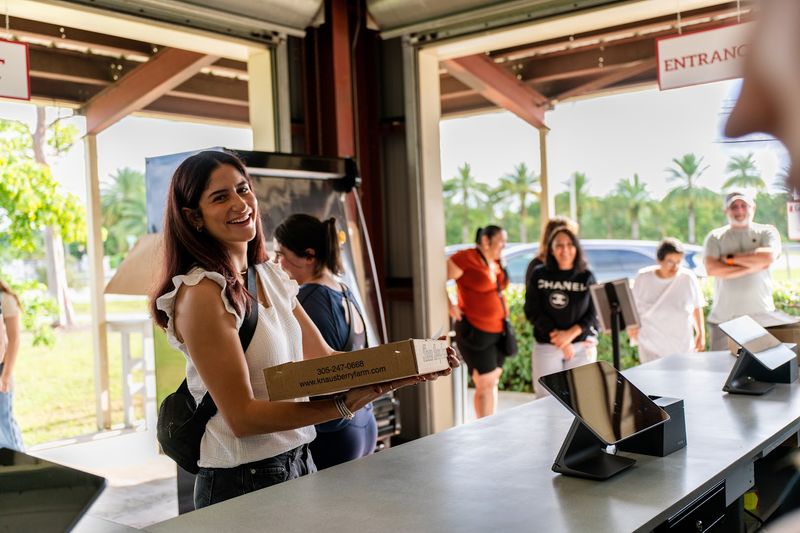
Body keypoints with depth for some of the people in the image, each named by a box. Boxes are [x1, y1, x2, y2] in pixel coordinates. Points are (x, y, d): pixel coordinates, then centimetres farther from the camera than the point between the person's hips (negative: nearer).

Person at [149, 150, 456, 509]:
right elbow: (242, 417, -21)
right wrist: (345, 404, -30)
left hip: (300, 461, 7)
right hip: (243, 481, -7)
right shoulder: (202, 293, -18)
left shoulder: (271, 278, 6)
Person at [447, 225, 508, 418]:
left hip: (497, 330, 8)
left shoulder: (496, 262, 10)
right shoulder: (466, 258, -14)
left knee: (493, 382, 12)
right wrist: (450, 305, -14)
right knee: (485, 384, -6)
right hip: (475, 331, -8)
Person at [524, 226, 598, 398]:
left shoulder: (587, 277, 2)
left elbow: (594, 313, -1)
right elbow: (532, 311, -4)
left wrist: (570, 334, -14)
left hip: (581, 346, 0)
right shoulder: (539, 275, 1)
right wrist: (556, 336, -12)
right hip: (546, 346, 0)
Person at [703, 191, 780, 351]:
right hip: (723, 318, 0)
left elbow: (769, 257, -12)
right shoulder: (715, 237, 8)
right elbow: (712, 268, -9)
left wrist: (731, 258, -5)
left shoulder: (766, 232, 9)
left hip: (760, 315, 0)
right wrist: (752, 266, -9)